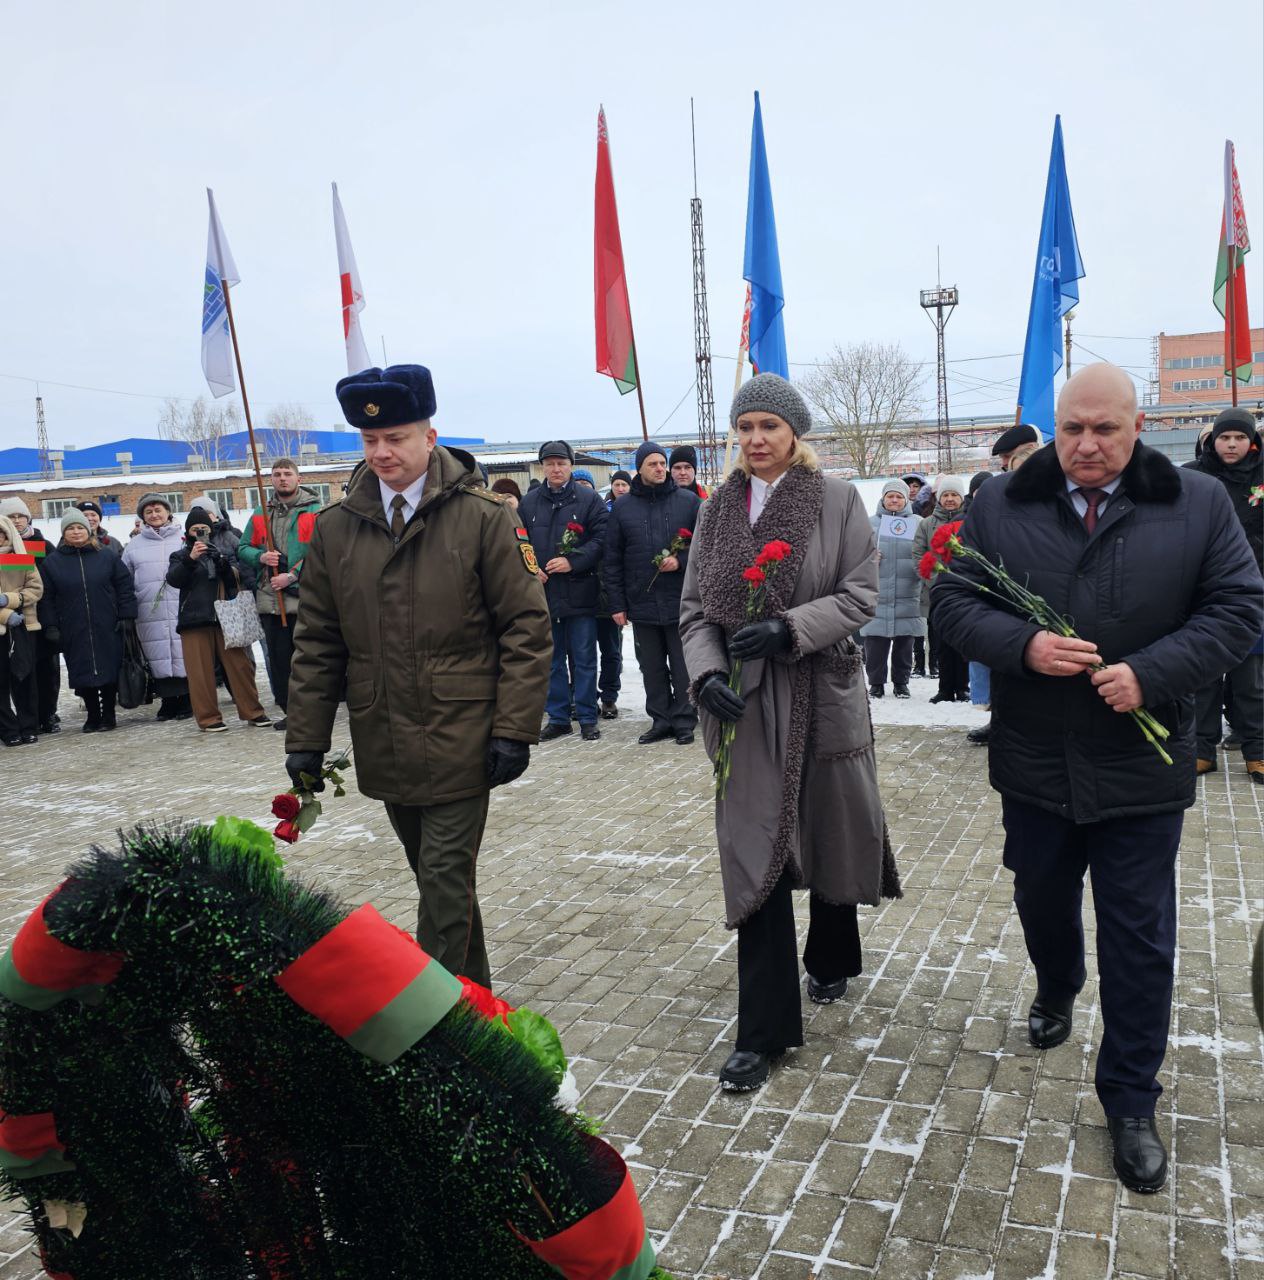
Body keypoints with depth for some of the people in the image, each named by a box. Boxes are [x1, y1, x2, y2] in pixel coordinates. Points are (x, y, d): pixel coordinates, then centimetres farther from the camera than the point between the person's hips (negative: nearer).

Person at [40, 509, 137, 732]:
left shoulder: (108, 557, 4)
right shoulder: (52, 562, 6)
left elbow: (125, 587, 4)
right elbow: (46, 597, 6)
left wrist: (127, 617, -3)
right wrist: (50, 626, -1)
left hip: (107, 630, -1)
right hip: (74, 633, 1)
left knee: (110, 672, 3)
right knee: (83, 674, 4)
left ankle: (108, 716, 15)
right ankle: (93, 716, 16)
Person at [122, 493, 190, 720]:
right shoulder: (134, 545, 13)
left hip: (182, 610, -2)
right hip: (150, 615, 2)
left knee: (184, 656, -2)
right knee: (159, 658, 3)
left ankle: (187, 700, 7)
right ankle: (168, 701, 12)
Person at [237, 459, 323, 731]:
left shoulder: (315, 511, 0)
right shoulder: (260, 514, 15)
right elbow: (243, 548, 17)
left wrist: (292, 576, -16)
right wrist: (261, 557, -5)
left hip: (303, 595, -4)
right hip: (269, 597, 4)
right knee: (278, 656, 7)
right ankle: (287, 708, 16)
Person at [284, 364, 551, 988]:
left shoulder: (482, 517, -5)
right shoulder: (335, 526, 5)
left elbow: (526, 627, -6)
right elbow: (317, 641, 8)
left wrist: (515, 728, -12)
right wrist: (306, 739, 5)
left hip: (459, 742, -4)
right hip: (382, 743, 5)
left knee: (445, 882, -2)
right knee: (435, 877, 17)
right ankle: (472, 990, 36)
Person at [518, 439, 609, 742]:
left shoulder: (589, 500, 0)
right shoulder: (529, 503, 10)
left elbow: (601, 539, -6)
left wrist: (573, 562, -17)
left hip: (579, 594, -3)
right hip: (542, 593, 3)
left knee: (584, 659, 4)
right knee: (550, 660, 10)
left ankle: (587, 719, 13)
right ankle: (558, 718, 20)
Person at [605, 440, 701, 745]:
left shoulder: (688, 501, 2)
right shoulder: (622, 507, 6)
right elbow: (612, 559, 6)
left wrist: (681, 561, -14)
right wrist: (617, 604, 2)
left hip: (681, 602, -2)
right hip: (642, 604, 2)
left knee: (682, 666, 5)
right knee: (652, 668, 10)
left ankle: (684, 721, 15)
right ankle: (660, 720, 20)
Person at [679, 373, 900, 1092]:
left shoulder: (837, 500, -2)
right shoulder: (719, 509, 7)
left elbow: (862, 594, -6)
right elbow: (696, 609, 6)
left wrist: (790, 629, -20)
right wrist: (706, 672, -11)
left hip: (822, 698, -1)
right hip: (745, 705, 2)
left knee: (830, 835, 15)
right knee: (754, 854, -2)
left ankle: (832, 958, 44)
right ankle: (763, 1031, 5)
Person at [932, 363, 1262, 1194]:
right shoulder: (1000, 506, -1)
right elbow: (951, 601, -2)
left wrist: (1151, 672, -20)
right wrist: (1022, 646, -20)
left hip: (1140, 767, -2)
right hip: (1034, 761, 2)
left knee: (1140, 940, 6)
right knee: (1042, 900, 22)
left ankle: (1131, 1103, 23)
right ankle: (1057, 991, 54)